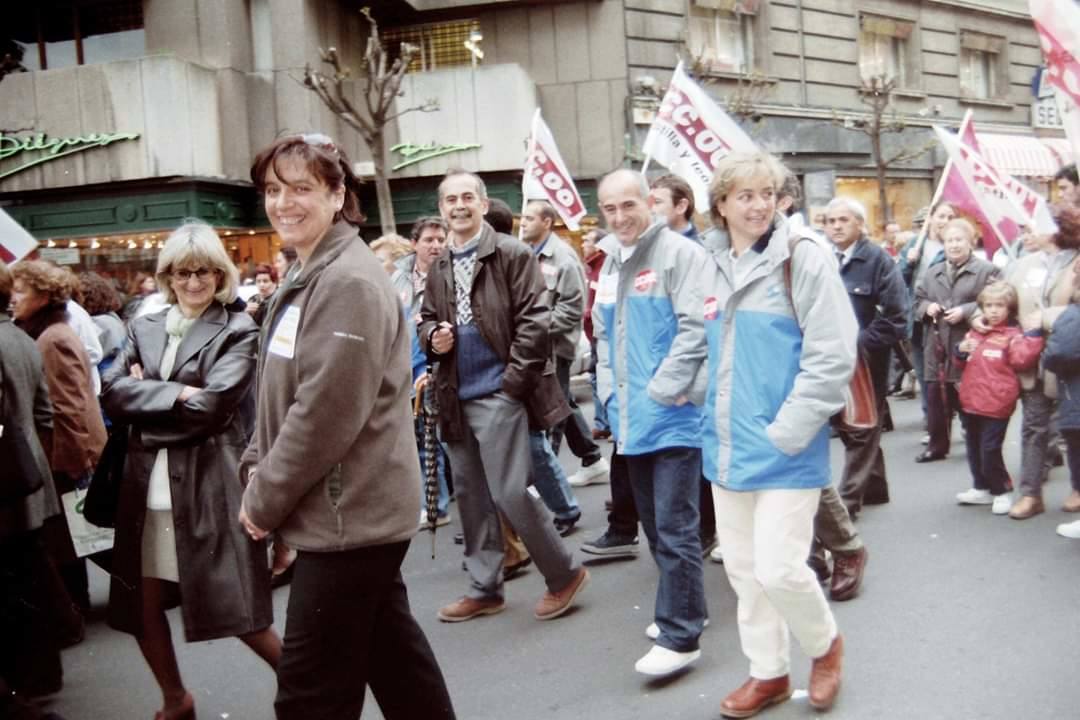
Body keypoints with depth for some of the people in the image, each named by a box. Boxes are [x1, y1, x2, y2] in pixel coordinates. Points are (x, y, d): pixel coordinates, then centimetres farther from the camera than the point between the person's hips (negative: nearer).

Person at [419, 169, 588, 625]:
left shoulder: (511, 253, -7)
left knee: (509, 493, -9)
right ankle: (484, 589, 25)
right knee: (471, 497, 13)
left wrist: (512, 379, -15)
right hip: (455, 397, 7)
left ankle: (564, 574, 10)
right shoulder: (438, 268, 12)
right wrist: (432, 337, -2)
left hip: (499, 393, -7)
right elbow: (426, 320, 22)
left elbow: (533, 320, -11)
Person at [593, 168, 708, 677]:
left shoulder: (679, 253, -9)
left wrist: (662, 391, -18)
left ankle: (680, 636, 2)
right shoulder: (610, 263, 16)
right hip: (630, 417, 8)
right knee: (654, 523, 16)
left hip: (673, 415, -8)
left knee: (675, 528, -5)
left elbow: (695, 328, -17)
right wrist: (609, 389, 10)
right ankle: (683, 610, 31)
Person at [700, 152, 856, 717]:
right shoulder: (710, 267, 7)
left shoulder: (802, 257, -10)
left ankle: (824, 643, 24)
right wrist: (713, 417, 8)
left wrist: (784, 433, -16)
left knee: (778, 568, -7)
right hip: (727, 447, 6)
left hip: (786, 451, -6)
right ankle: (768, 673, 31)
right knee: (742, 569, 13)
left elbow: (832, 357, -14)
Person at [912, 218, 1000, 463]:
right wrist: (927, 307, -2)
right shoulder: (933, 272, 16)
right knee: (935, 397, 9)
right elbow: (918, 299, 20)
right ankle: (937, 444, 21)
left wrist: (966, 311, -18)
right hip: (937, 347, 5)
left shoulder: (987, 270, -2)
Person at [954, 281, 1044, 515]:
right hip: (971, 401, 7)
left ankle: (1002, 491, 14)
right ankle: (982, 488, 31)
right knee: (974, 449, 16)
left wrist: (1033, 335, -25)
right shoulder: (974, 334, 13)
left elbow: (1022, 359, -21)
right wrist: (961, 350, 1)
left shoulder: (1013, 335, -6)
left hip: (996, 405, -7)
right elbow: (962, 365, 22)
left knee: (990, 450, -5)